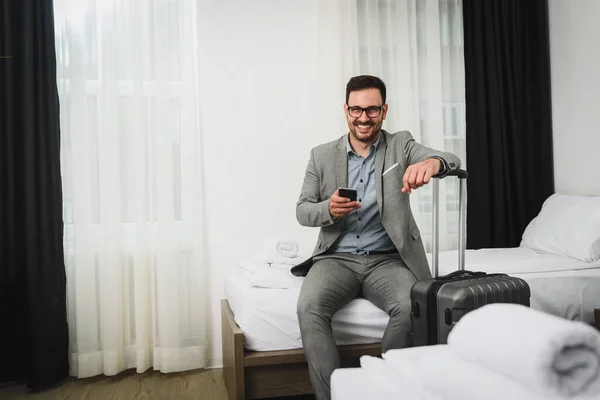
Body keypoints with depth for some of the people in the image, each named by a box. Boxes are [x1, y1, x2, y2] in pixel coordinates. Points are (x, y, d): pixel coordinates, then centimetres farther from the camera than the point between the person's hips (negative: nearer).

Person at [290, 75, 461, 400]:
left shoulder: (401, 146, 5)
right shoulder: (321, 155, 7)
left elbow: (451, 162, -12)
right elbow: (302, 211, 8)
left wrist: (432, 162, -38)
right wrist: (328, 209, -17)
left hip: (387, 259, 0)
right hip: (337, 258, 1)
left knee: (410, 308, -29)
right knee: (309, 307, -28)